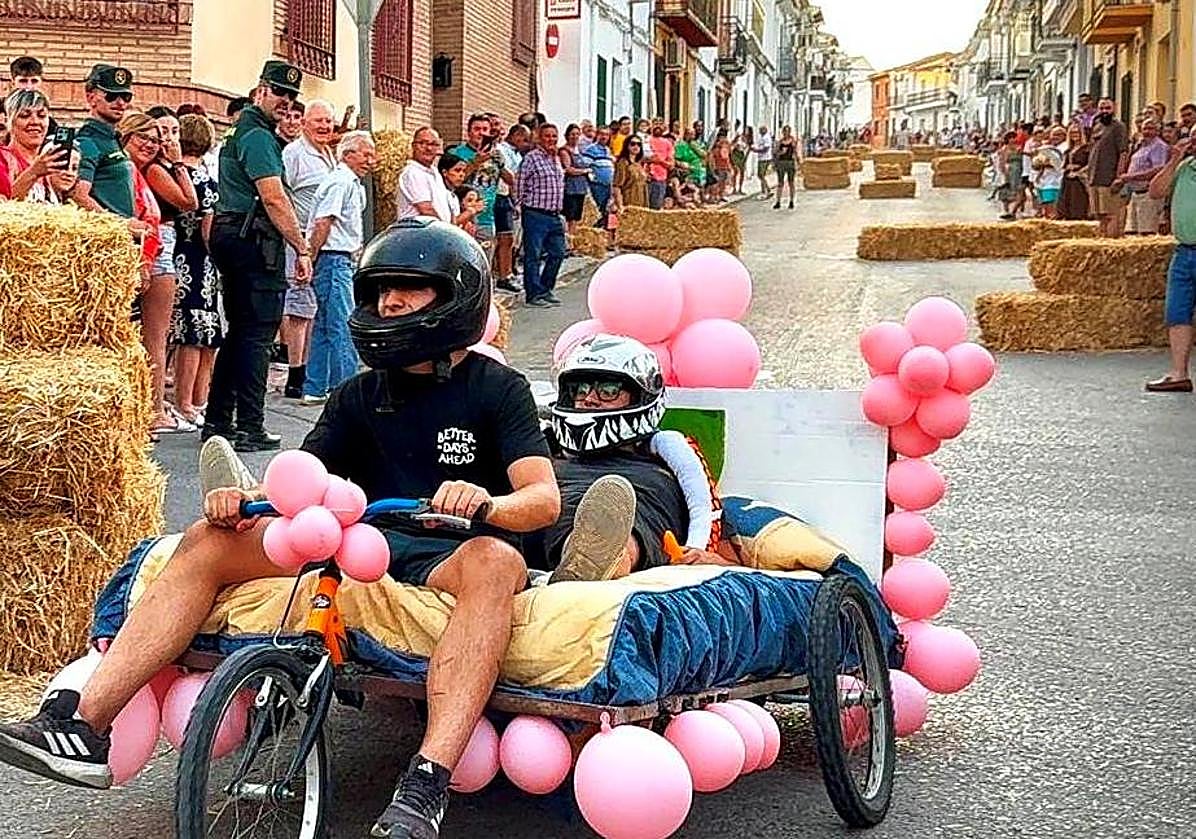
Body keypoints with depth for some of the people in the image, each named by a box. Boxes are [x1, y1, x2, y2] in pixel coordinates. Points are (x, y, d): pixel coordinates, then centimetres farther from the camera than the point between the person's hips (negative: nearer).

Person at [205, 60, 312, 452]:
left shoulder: (241, 132, 21)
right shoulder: (259, 136, -12)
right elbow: (274, 198, -19)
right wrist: (302, 249, -17)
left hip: (230, 236, 11)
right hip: (256, 240, -11)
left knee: (239, 330, 15)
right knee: (257, 334, -7)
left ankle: (218, 421, 18)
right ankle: (249, 428, -6)